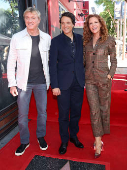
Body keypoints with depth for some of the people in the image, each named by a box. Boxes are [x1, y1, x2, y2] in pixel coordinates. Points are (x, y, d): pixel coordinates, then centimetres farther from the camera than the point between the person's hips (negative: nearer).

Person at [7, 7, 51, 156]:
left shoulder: (46, 38, 3)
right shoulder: (17, 38, -1)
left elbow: (49, 60, 8)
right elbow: (11, 62, 1)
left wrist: (50, 80, 5)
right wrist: (12, 83, -3)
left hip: (41, 82, 1)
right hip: (24, 82, -1)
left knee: (42, 111, 12)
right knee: (22, 114, 7)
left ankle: (41, 137, 35)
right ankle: (24, 141, 28)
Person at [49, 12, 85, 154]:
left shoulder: (80, 39, 7)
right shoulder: (56, 41, -3)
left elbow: (83, 58, 12)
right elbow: (52, 65, -6)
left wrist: (85, 78, 6)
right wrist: (54, 85, -11)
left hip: (78, 81, 3)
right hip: (63, 82, -3)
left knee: (76, 111, 14)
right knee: (63, 113, 7)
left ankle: (74, 136, 36)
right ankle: (64, 140, 27)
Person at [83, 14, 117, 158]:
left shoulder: (108, 40, 0)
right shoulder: (86, 41, 9)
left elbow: (114, 60, 4)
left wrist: (110, 75, -6)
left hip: (103, 79, -2)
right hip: (89, 80, 2)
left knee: (104, 108, 9)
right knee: (94, 110, 1)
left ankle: (101, 135, 33)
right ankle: (98, 141, 9)